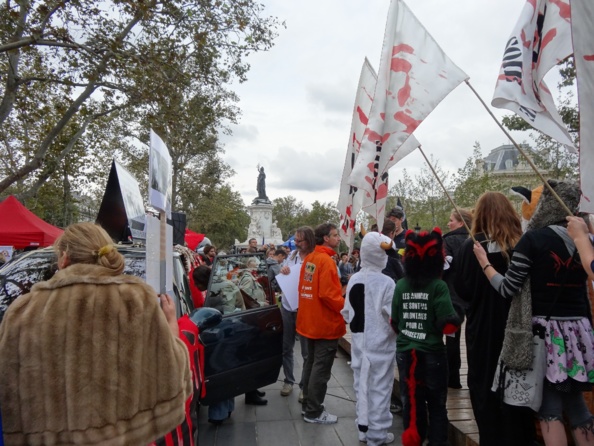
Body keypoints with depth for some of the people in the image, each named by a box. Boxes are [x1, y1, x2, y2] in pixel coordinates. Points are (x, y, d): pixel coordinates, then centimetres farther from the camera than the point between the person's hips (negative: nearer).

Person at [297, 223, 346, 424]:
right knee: (321, 368, 1)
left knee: (311, 363, 17)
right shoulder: (326, 260, -19)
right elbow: (328, 294, -24)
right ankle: (314, 412, 10)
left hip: (311, 320, 9)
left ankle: (308, 404, 28)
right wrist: (347, 308, -12)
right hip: (326, 323, -9)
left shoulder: (309, 258, 9)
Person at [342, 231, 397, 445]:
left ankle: (363, 428, 30)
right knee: (379, 387, 8)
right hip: (380, 343, -5)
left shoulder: (353, 280, -2)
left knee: (361, 384, 16)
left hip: (359, 341, 5)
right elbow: (393, 318, -15)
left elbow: (347, 313, 4)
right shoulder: (386, 282, -17)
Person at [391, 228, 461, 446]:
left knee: (410, 401, 16)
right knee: (436, 404, 13)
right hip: (432, 353, -3)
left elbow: (394, 323, 3)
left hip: (405, 353, 3)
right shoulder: (438, 286, -14)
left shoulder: (400, 286, -3)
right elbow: (448, 325, -17)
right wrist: (457, 318, 3)